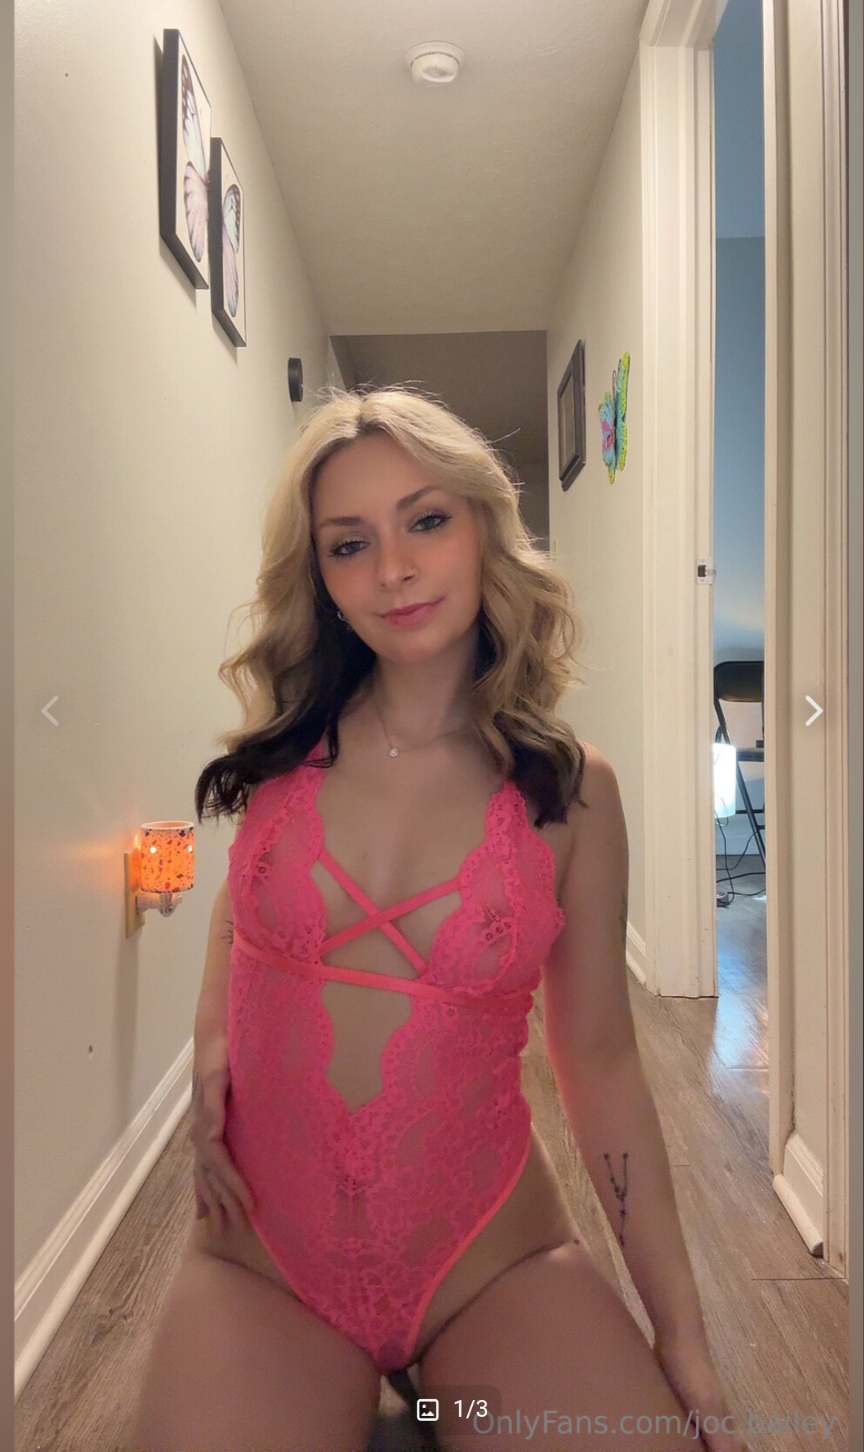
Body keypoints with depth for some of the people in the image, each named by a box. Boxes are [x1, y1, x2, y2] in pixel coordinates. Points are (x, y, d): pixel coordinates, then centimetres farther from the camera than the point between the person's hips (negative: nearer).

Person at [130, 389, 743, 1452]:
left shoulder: (571, 788, -7)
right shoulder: (284, 748, -4)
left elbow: (600, 1059, -2)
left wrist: (683, 1338, -1)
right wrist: (211, 1052, -2)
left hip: (495, 1266, 0)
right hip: (261, 1264, 1)